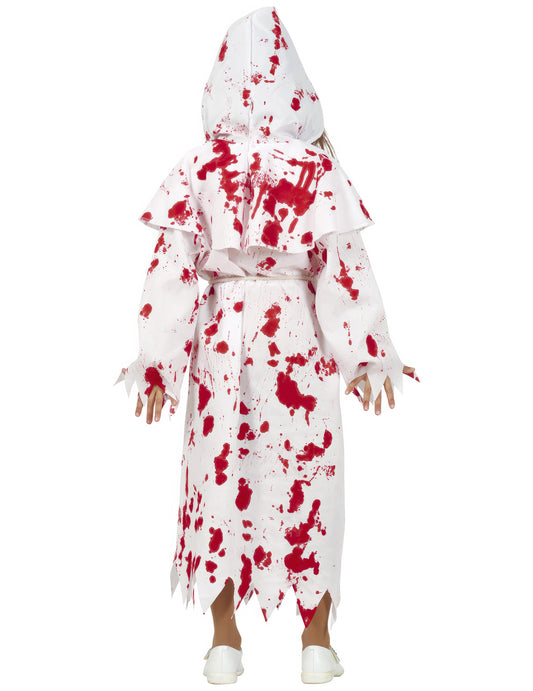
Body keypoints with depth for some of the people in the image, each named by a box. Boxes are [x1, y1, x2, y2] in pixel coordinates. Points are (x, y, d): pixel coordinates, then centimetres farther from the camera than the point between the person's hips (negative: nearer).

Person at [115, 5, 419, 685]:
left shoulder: (198, 171, -5)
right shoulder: (317, 171, -8)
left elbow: (172, 270, -6)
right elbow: (344, 269, -7)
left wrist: (160, 361, 1)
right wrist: (364, 356, 2)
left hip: (220, 335, 1)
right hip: (298, 340, -1)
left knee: (220, 476, 13)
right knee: (309, 479, 11)